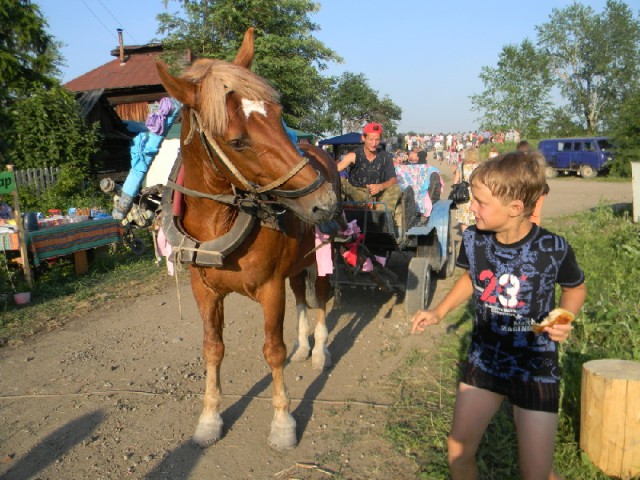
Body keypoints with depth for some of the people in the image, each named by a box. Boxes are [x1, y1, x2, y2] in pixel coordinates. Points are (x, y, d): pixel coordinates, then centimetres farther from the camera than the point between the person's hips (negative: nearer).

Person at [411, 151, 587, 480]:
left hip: (535, 367, -3)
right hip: (484, 359, 3)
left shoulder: (553, 248, -20)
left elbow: (575, 289, 1)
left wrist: (564, 319, -18)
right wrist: (439, 312, 0)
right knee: (459, 452, 10)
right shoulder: (473, 239, -11)